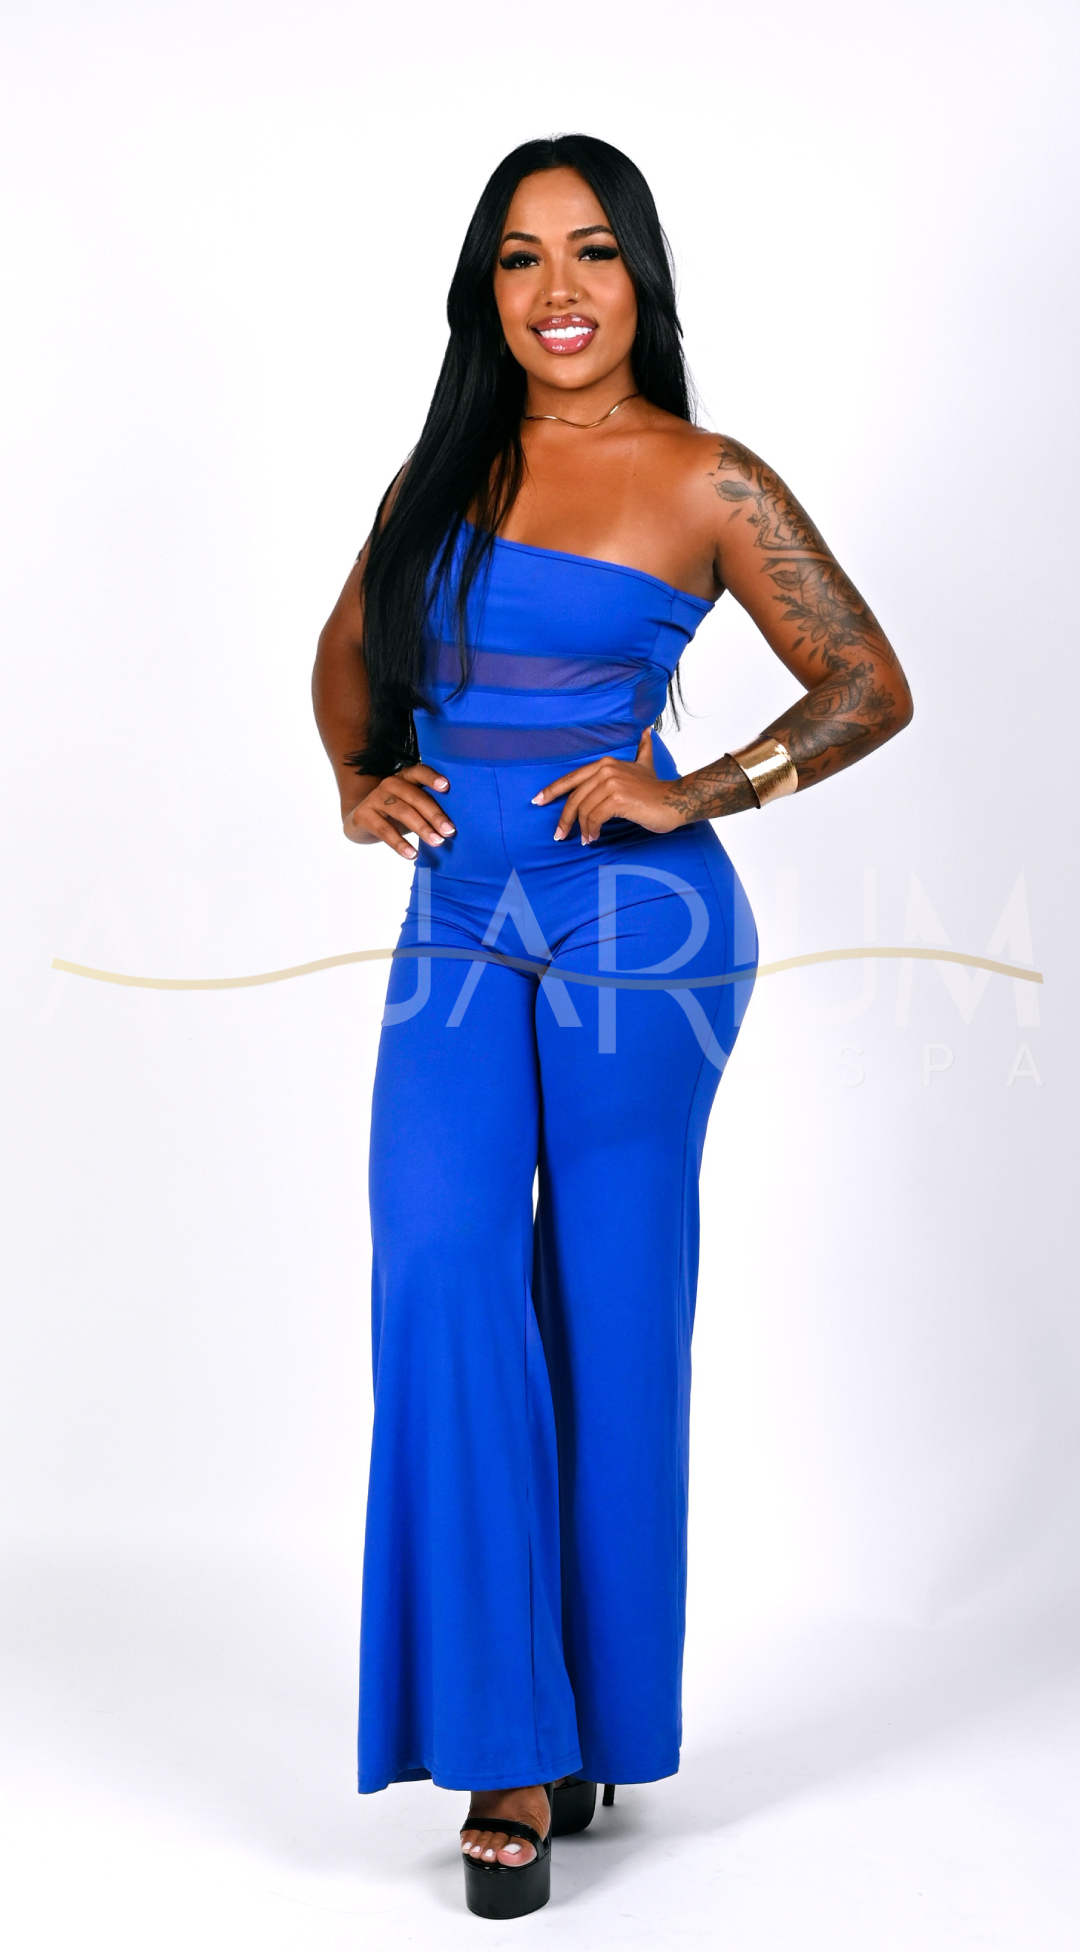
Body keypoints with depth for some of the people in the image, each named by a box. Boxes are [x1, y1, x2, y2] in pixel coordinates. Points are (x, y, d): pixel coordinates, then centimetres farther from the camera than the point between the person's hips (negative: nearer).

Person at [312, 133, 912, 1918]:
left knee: (609, 1316, 3)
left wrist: (696, 796, -11)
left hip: (638, 930, -3)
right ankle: (506, 1740, -3)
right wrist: (360, 783, 6)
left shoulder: (707, 484, -1)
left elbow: (871, 690, 0)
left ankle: (597, 1720, 20)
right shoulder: (452, 466, 12)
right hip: (458, 930, 4)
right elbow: (350, 651, 25)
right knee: (440, 1275, -12)